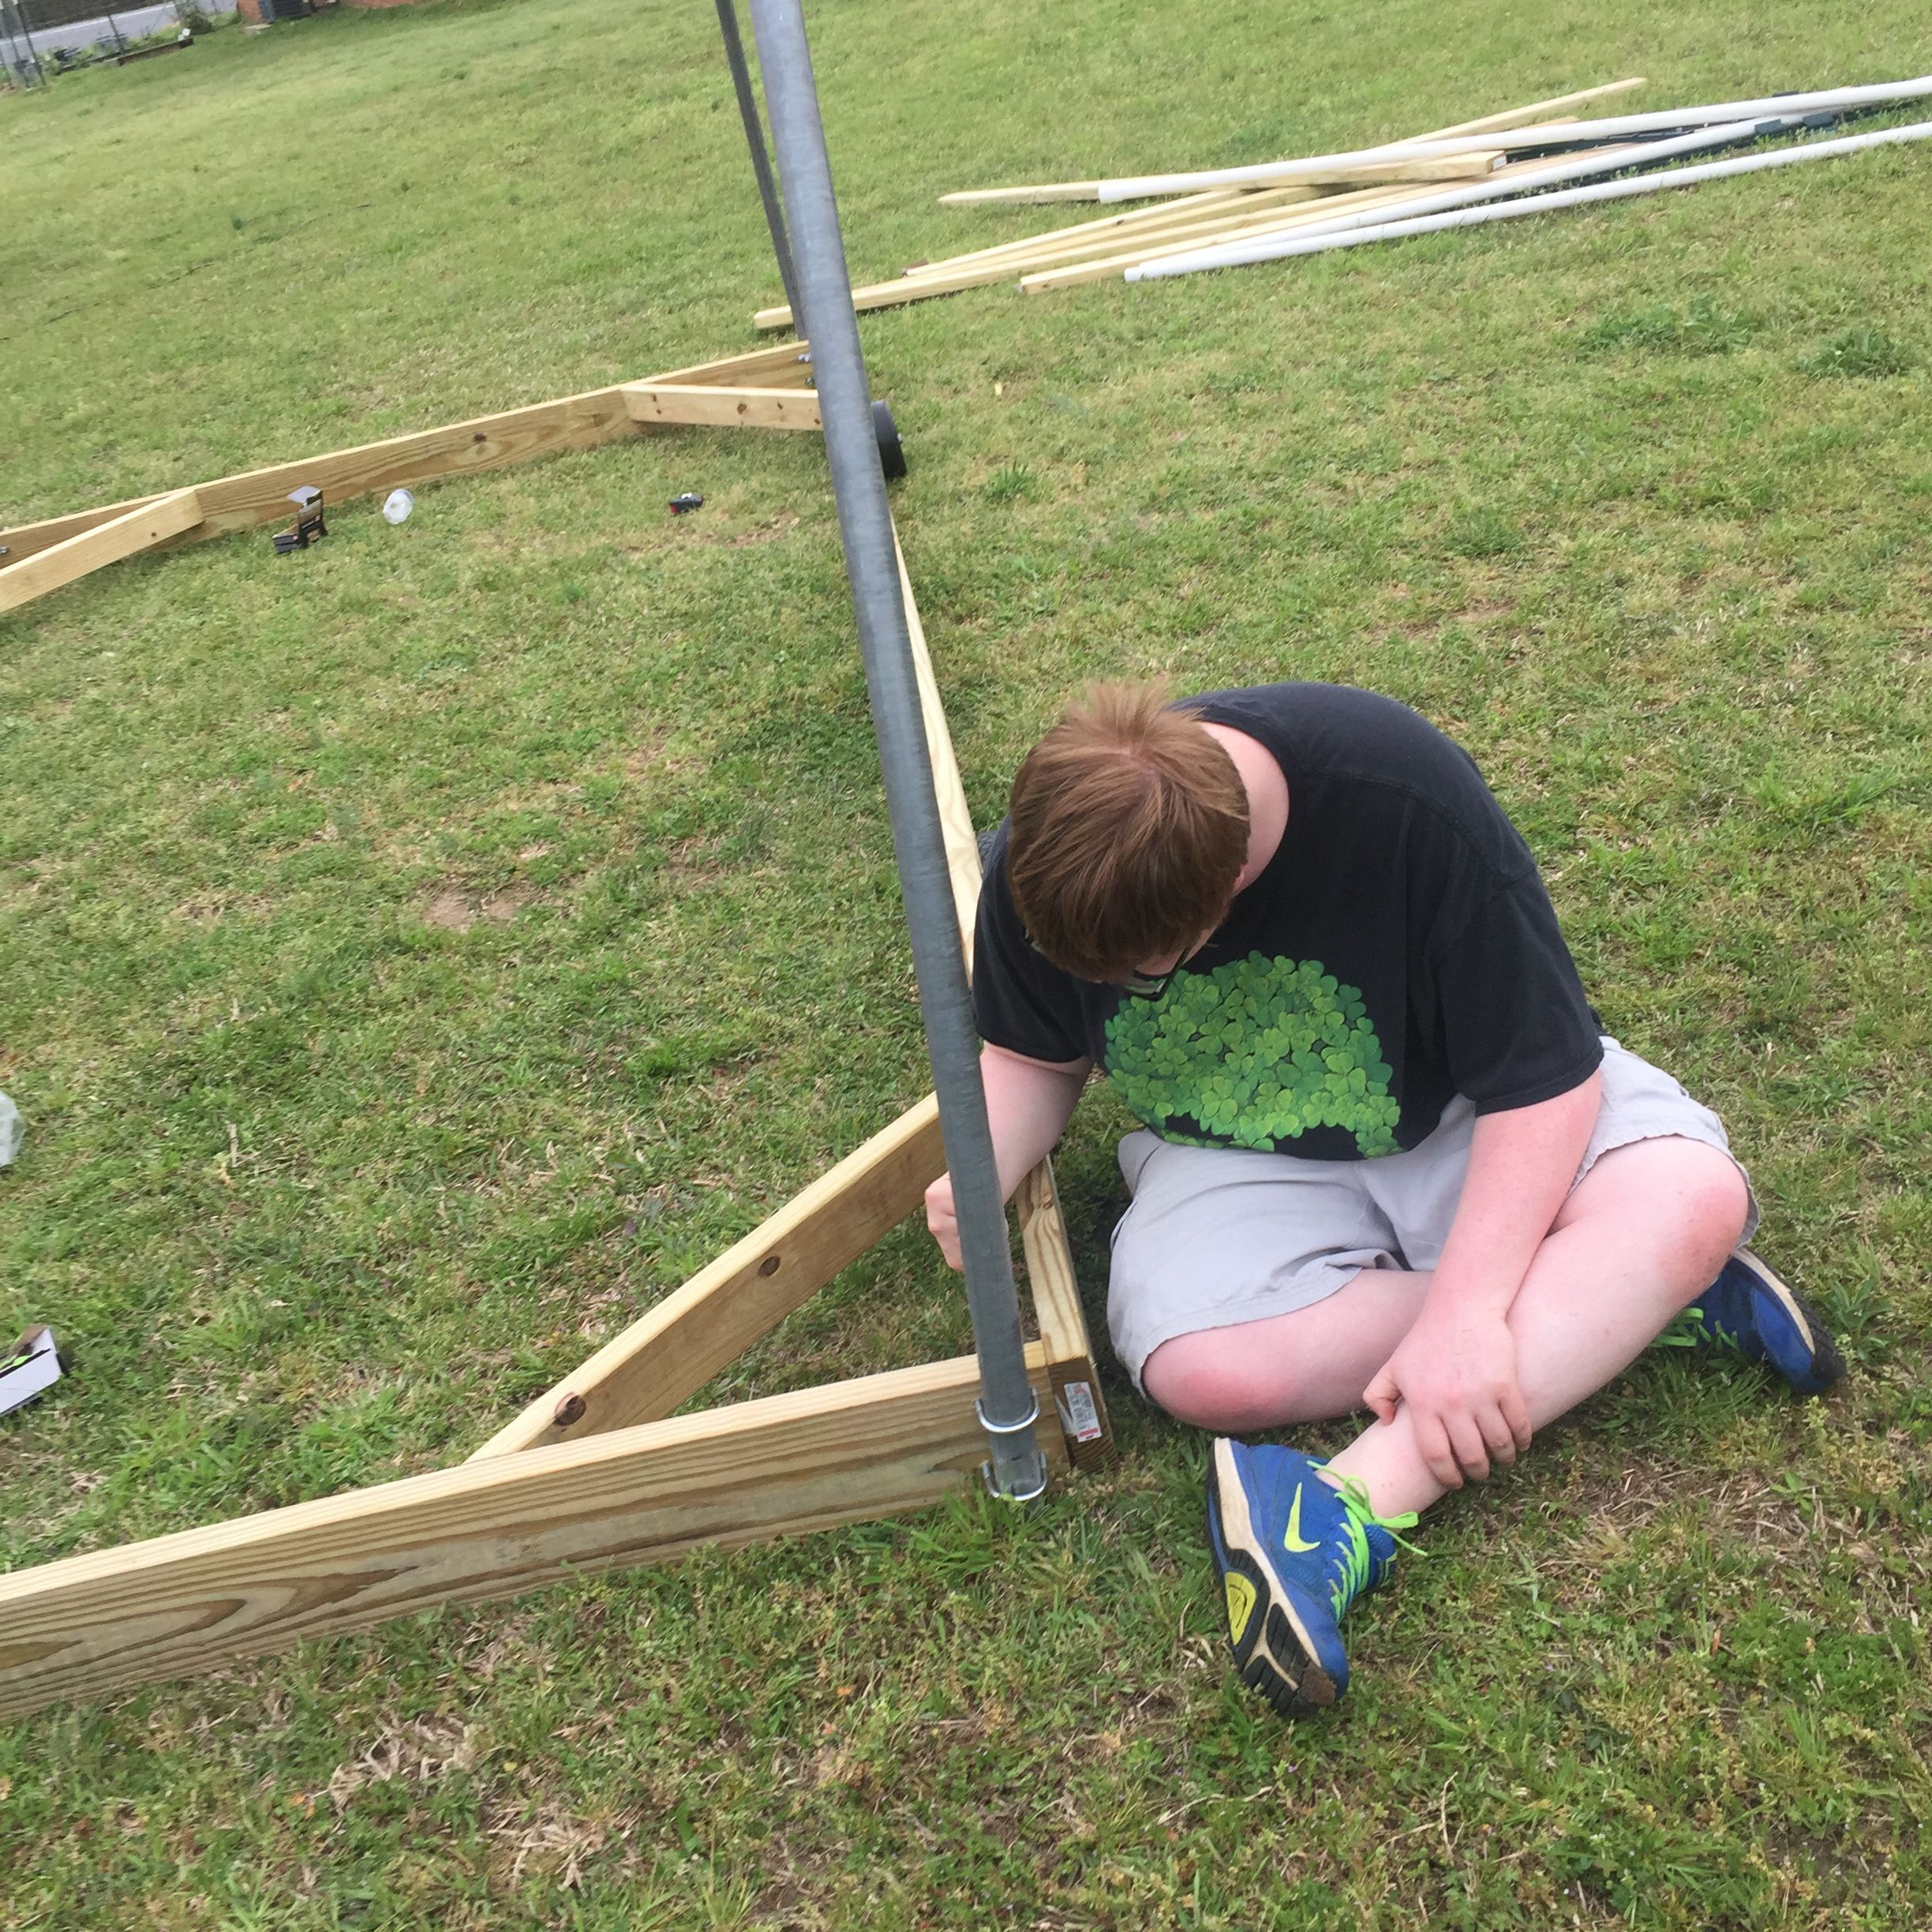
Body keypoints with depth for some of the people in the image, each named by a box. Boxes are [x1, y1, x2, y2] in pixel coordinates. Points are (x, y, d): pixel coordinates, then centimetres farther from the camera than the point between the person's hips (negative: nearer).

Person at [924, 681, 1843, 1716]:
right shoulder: (1041, 863, -18)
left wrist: (1466, 1312, -32)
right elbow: (1037, 1057, 3)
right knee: (1204, 1372, -29)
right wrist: (982, 1175, -18)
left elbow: (1546, 1074, -24)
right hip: (1241, 1155, 2)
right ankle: (1618, 1299, -14)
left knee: (1691, 1196, -30)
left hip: (1455, 1120, -1)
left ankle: (1358, 1504, -36)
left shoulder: (1408, 798, -31)